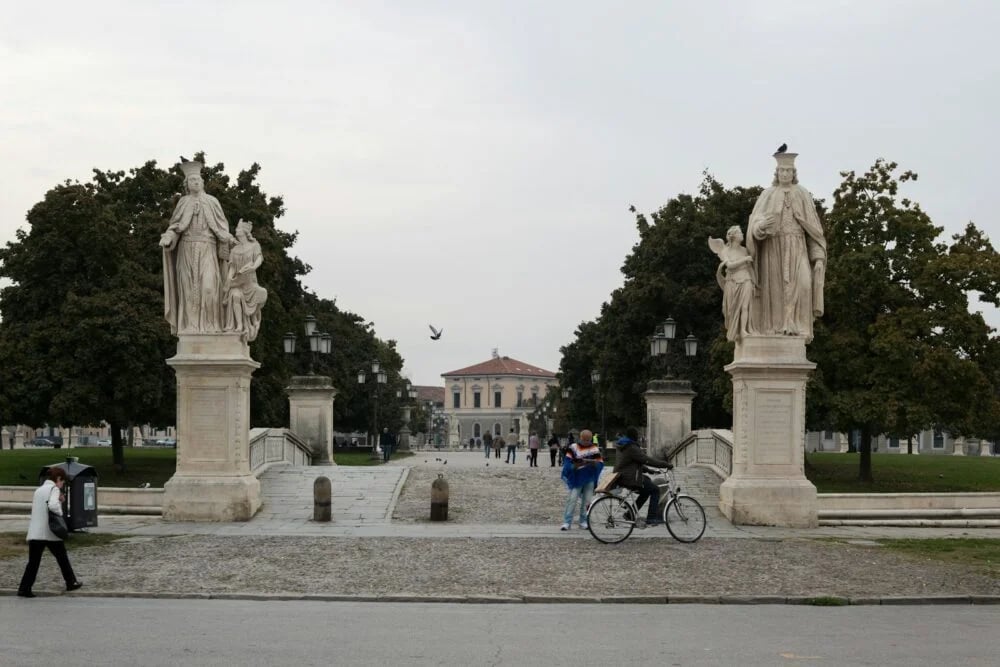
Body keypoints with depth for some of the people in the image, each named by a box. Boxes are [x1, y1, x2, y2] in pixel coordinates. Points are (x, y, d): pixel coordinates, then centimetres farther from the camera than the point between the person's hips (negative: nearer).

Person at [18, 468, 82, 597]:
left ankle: (24, 588, -8)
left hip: (34, 532, 5)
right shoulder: (54, 489, -6)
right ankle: (71, 583, 24)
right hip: (50, 532, -5)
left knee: (33, 562, 4)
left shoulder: (38, 490, 18)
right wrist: (60, 513, -7)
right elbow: (52, 505, -25)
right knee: (62, 557, 13)